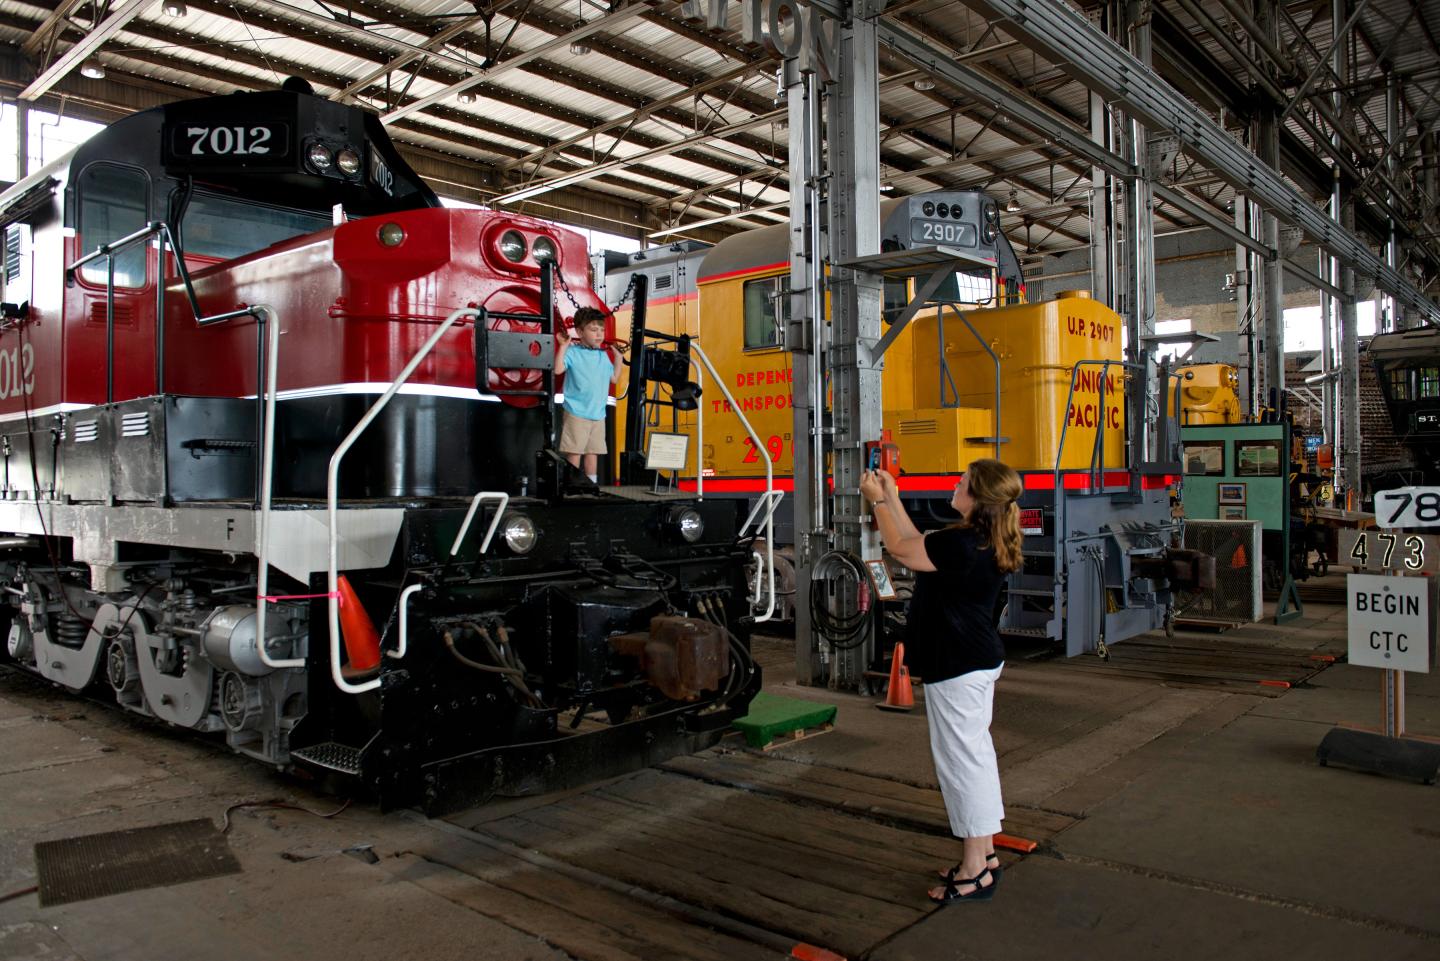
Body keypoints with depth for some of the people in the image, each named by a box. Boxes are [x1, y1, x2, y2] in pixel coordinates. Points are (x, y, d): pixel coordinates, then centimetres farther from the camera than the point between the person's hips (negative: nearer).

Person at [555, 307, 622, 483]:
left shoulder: (604, 356, 11)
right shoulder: (573, 352, -8)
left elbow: (614, 378, 18)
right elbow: (558, 369, -22)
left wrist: (618, 358, 12)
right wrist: (563, 346, -23)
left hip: (598, 414, 6)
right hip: (576, 414, -6)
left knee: (593, 452, 11)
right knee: (574, 452, -2)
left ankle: (592, 484, 19)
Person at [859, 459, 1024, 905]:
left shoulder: (961, 546, -26)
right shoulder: (985, 542, 5)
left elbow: (900, 549, -12)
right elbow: (920, 545, 14)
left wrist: (878, 501, 1)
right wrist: (892, 497, 18)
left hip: (957, 667, -11)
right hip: (980, 659, 11)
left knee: (961, 759, -1)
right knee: (975, 754, 18)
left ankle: (974, 872, 9)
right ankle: (984, 855, 30)